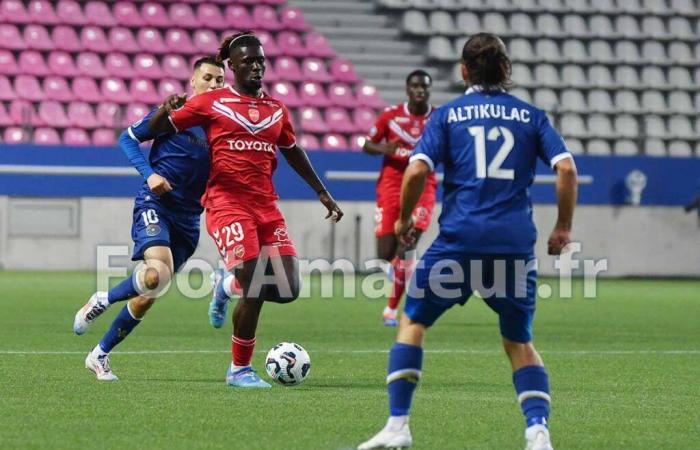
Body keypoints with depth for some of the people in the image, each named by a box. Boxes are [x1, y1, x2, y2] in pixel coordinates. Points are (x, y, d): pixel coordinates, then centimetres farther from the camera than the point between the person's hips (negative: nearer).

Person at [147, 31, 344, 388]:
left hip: (265, 204, 5)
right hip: (227, 202, -5)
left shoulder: (276, 109, 16)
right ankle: (240, 370, 1)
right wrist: (167, 109, -12)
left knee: (287, 289, -7)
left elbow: (292, 151, 30)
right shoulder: (212, 102, 3)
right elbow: (158, 129, 8)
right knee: (255, 290, -16)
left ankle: (229, 284, 24)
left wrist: (322, 192, 30)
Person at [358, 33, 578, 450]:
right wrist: (563, 227, 10)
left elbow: (417, 171, -5)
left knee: (413, 321, 16)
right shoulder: (531, 115, 12)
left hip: (459, 239, -2)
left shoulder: (447, 115, 7)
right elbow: (567, 169, 0)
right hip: (516, 242, 2)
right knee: (520, 342, 15)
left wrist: (404, 219, 10)